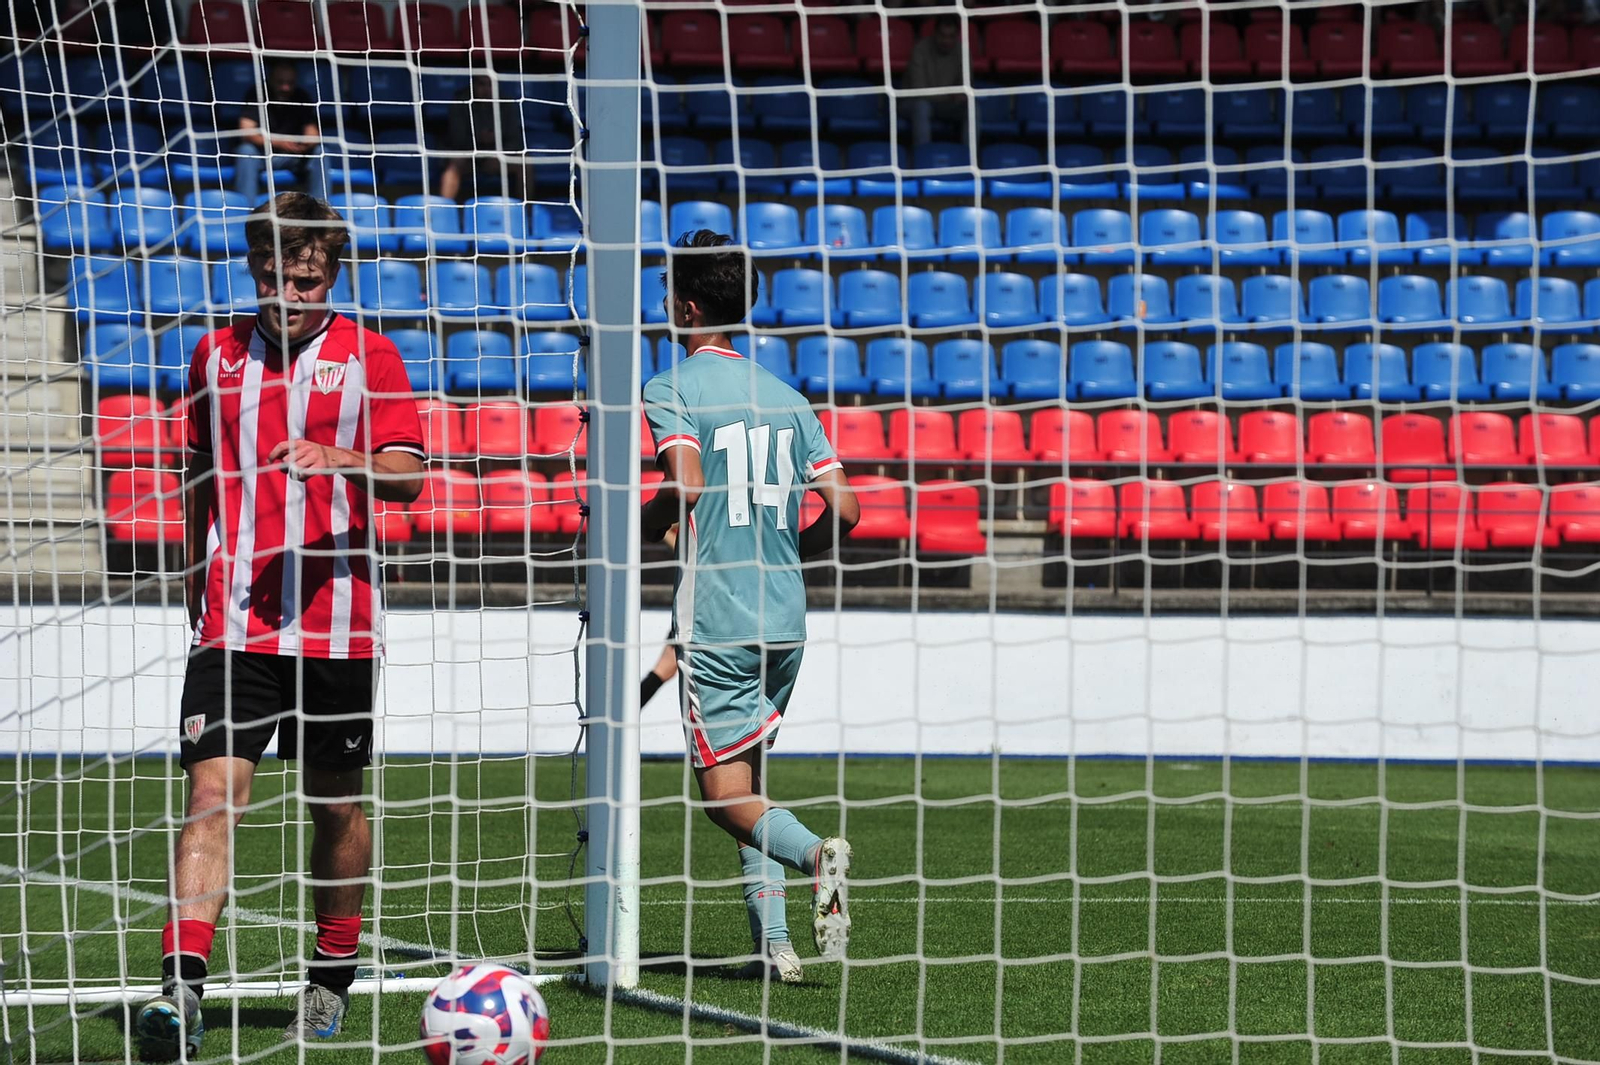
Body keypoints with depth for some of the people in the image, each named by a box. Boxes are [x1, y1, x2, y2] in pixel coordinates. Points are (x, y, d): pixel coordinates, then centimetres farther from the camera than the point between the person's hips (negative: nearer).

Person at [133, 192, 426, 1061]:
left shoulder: (367, 356, 1)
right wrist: (198, 578, 21)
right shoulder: (218, 355, 9)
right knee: (213, 791, -13)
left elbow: (407, 474, -9)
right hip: (234, 622, 1)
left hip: (336, 622, -1)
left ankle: (332, 979, 27)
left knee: (338, 803, 10)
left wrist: (337, 459, -27)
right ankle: (182, 986, -21)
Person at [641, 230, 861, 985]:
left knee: (725, 794, -3)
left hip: (714, 617, -6)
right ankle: (773, 943, 7)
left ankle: (814, 855, -31)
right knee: (748, 780, 16)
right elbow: (842, 510, 6)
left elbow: (686, 486, -21)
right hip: (785, 619, 6)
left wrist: (631, 533, -2)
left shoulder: (671, 390, -5)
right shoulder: (785, 398, 12)